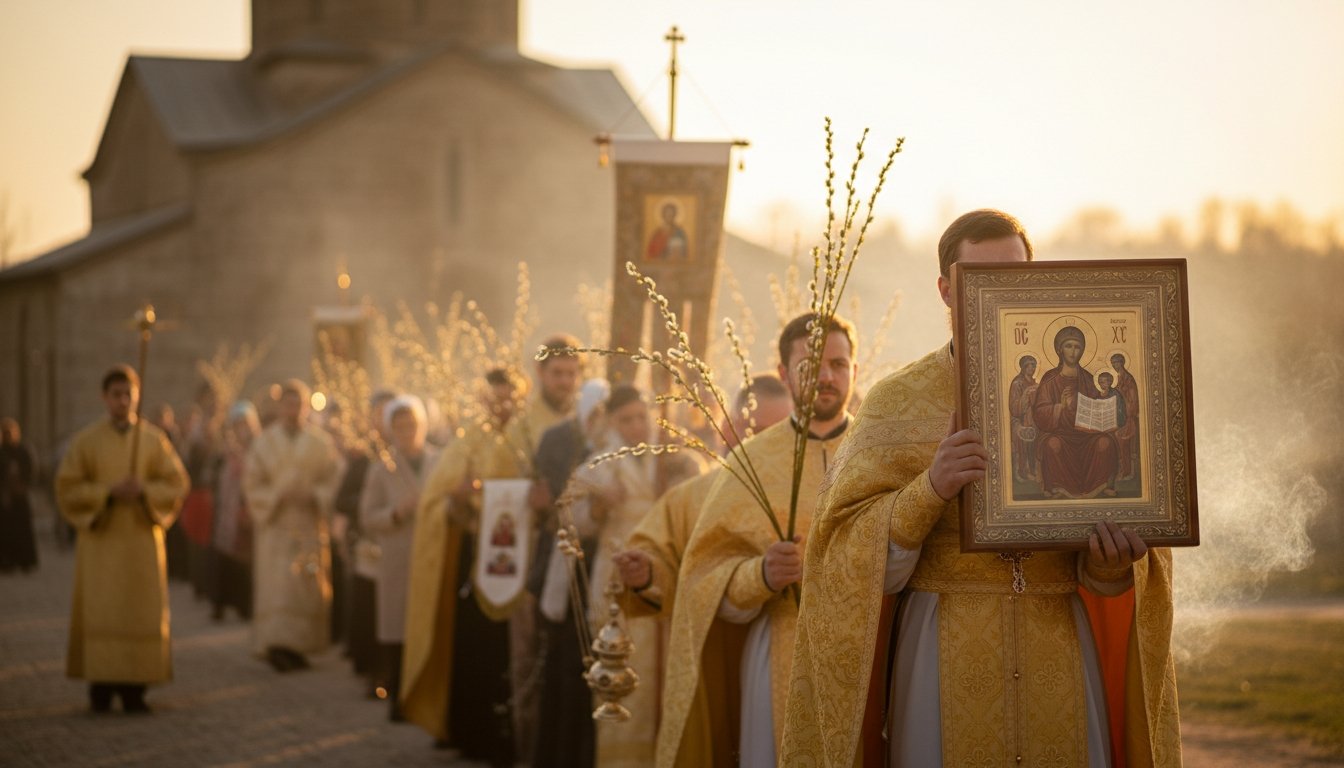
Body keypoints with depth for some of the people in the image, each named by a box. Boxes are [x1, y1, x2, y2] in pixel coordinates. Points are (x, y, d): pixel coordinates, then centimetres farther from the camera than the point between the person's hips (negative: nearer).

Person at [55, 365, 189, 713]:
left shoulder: (155, 439, 5)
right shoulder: (86, 441, 2)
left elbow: (177, 485, 3)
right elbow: (67, 488, -1)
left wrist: (143, 490, -15)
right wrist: (108, 491, -14)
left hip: (142, 540, 1)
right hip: (100, 540, -1)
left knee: (141, 613, -1)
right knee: (100, 614, -6)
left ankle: (134, 688, 4)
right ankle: (100, 686, 0)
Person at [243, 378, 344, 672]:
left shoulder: (321, 442, 5)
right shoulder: (264, 442, 4)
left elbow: (333, 482, 4)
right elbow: (252, 483, 2)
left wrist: (313, 496, -14)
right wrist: (278, 496, -14)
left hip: (310, 525, 1)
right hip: (275, 526, -1)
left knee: (308, 589, 2)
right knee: (277, 586, -10)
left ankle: (298, 645, 11)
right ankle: (278, 644, -15)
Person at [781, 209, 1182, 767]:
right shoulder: (896, 401, 0)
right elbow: (857, 562, -7)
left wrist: (1113, 562, -19)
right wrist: (930, 489, -23)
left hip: (1057, 655, 2)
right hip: (943, 656, -2)